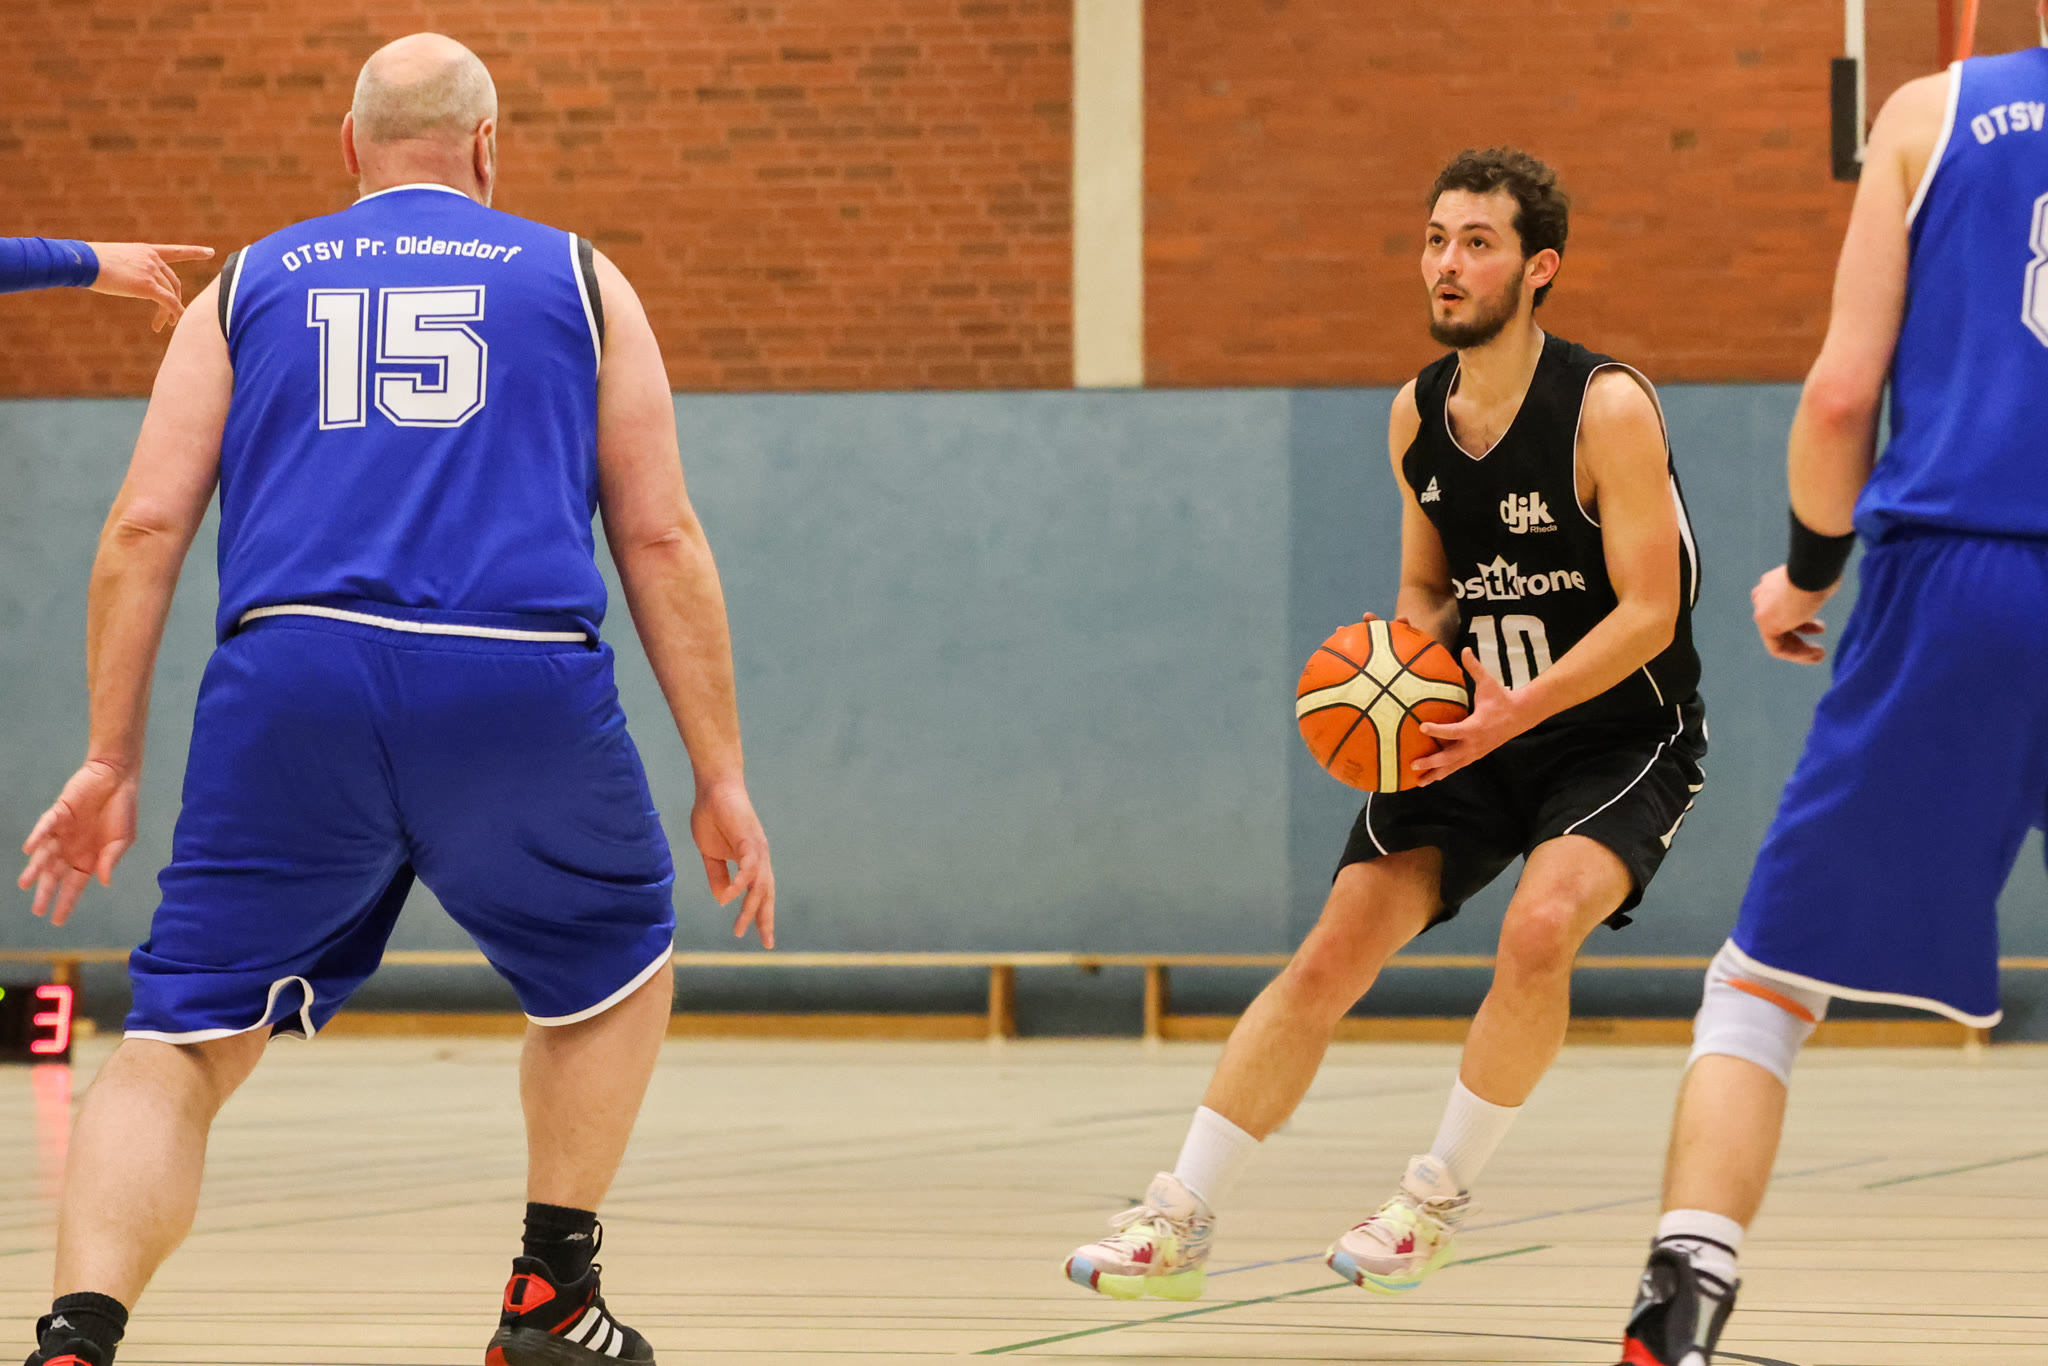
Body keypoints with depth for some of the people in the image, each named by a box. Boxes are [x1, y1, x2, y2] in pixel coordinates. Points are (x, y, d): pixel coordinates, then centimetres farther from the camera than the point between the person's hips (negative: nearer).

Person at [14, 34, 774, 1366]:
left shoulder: (250, 285, 20)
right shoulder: (578, 281, 18)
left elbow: (145, 527, 11)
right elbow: (662, 538, 13)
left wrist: (112, 758, 14)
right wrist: (722, 774, 15)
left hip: (293, 676, 0)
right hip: (523, 689, 0)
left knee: (181, 1044, 3)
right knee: (614, 966, 28)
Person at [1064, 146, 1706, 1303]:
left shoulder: (1607, 408, -19)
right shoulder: (1417, 417, 0)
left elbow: (1648, 613, -21)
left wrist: (1515, 711, -31)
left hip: (1620, 735, -5)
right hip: (1479, 731, 5)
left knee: (1541, 927, -31)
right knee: (1333, 956, -5)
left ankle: (1438, 1199, -11)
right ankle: (1182, 1219, 0)